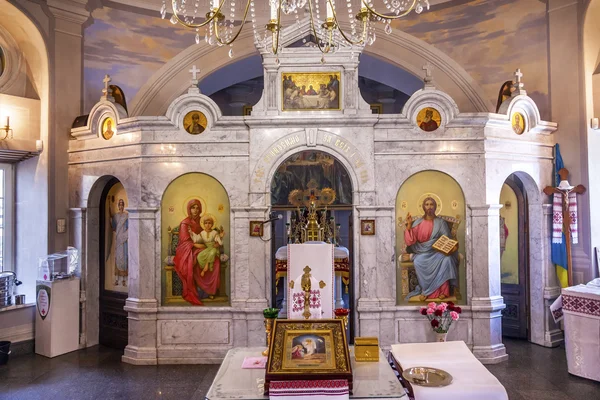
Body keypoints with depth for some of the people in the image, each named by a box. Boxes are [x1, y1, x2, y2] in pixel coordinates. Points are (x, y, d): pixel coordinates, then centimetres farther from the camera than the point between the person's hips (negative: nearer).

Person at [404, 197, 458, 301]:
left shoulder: (441, 222, 6)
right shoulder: (418, 223, 5)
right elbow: (410, 240, -3)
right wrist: (409, 225, -13)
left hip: (438, 251, 0)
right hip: (423, 252, 0)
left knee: (446, 259, -33)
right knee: (418, 262, -33)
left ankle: (443, 290, -23)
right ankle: (425, 289, -20)